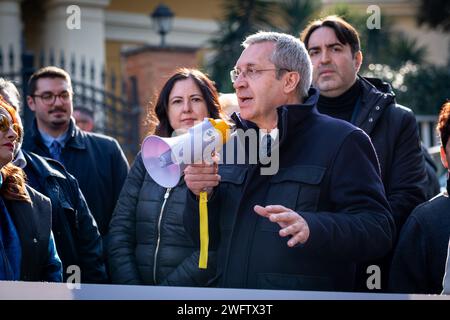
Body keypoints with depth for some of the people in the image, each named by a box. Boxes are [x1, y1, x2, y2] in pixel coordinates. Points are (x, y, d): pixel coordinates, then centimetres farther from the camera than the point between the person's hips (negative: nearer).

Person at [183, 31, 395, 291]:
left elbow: (379, 230, -14)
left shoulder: (341, 141, -4)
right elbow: (210, 239, 16)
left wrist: (310, 227, -29)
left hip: (308, 291, -5)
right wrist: (203, 195, -2)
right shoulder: (233, 145, 15)